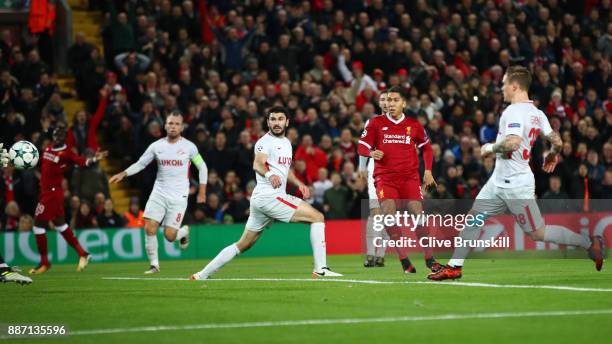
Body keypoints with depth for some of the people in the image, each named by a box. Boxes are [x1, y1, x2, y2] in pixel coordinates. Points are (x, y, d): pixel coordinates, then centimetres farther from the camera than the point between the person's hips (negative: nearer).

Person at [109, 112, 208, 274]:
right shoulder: (156, 146, 2)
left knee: (169, 235, -9)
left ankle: (184, 231, 27)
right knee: (149, 228, -12)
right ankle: (154, 264, 3)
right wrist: (123, 174, -6)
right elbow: (140, 164, 9)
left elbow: (202, 167, 7)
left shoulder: (189, 147, -3)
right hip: (159, 193, 2)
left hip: (178, 197, -2)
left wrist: (202, 192, 4)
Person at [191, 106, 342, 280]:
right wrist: (269, 175, -48)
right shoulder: (265, 142, -9)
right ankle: (320, 269, -12)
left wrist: (299, 184, 16)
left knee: (244, 244, 14)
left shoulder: (286, 143, 20)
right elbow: (258, 164, -27)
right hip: (269, 196, -9)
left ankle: (203, 274, 15)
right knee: (317, 217, -9)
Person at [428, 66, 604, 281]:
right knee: (473, 218, 9)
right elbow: (557, 141, 10)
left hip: (516, 185, -10)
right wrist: (553, 155, 32)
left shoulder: (514, 112, -19)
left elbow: (512, 143, -32)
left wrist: (491, 147, -14)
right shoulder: (537, 113, 8)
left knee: (538, 233, -1)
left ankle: (589, 243, 8)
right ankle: (455, 267, 14)